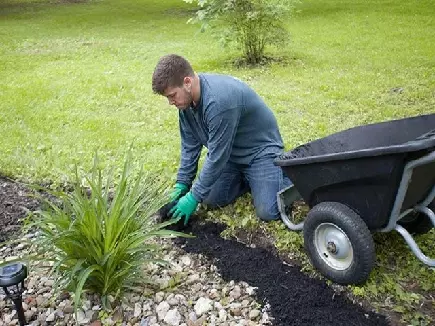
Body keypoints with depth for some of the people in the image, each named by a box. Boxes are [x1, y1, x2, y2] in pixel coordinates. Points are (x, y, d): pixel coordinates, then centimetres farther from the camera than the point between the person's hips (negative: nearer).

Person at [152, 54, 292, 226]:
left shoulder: (219, 100, -36)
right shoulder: (186, 96, -9)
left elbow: (217, 157, -30)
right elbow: (190, 144, 1)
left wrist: (193, 197, -22)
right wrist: (182, 184, -1)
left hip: (261, 149, -7)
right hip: (230, 152, 7)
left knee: (267, 212, -17)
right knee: (211, 200, -6)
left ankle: (287, 175, 12)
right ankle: (247, 178, 18)